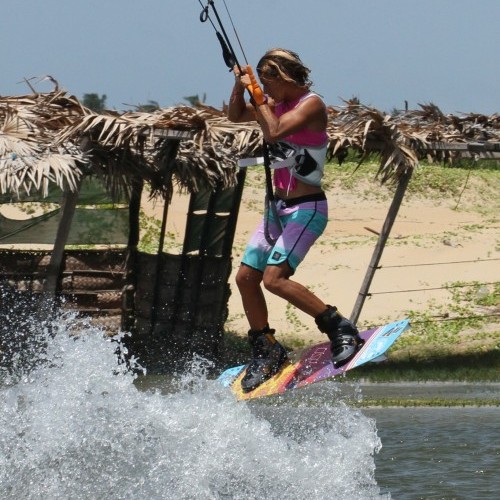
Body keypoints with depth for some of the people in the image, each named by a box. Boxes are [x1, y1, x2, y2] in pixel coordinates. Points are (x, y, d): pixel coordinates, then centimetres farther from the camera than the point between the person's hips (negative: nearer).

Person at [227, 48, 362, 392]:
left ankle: (341, 329, -15)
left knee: (274, 278, -22)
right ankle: (267, 352, 20)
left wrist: (257, 96, -14)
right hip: (279, 207, 9)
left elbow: (274, 132, -26)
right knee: (246, 277, 6)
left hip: (306, 209, -9)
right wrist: (241, 85, 5)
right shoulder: (277, 103, 10)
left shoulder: (311, 104, -14)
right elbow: (235, 116, 22)